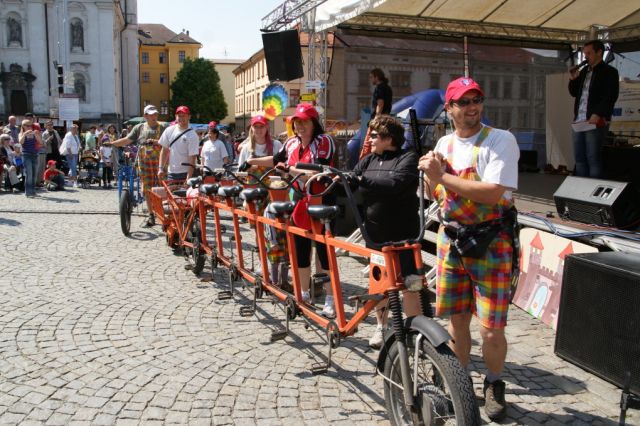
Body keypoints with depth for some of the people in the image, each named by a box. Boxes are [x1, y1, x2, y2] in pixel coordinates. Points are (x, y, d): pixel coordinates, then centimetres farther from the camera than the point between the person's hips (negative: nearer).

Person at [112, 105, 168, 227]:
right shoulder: (139, 128, 9)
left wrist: (156, 142, -21)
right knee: (147, 190, 7)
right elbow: (127, 140, 8)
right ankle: (151, 216, 17)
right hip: (144, 163, 3)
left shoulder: (163, 126, 1)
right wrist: (112, 143, -1)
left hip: (160, 162, -3)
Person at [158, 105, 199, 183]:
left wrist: (189, 177, -20)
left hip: (185, 173, -5)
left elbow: (192, 158, -14)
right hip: (171, 172, 5)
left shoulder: (192, 135, -10)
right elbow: (164, 150, 12)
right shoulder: (169, 131, 6)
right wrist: (161, 168, 4)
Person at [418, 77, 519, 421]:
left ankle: (494, 385, 25)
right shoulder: (444, 143, 10)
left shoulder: (500, 140, -10)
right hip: (451, 240, 5)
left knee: (491, 330, -3)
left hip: (490, 244, -5)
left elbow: (494, 192, -23)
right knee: (456, 319, 13)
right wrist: (431, 175, -5)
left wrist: (443, 177, -18)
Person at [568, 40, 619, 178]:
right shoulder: (584, 71, 18)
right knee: (579, 159, 9)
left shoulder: (609, 72, -2)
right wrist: (573, 79, 5)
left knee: (593, 159, -6)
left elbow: (610, 97, -12)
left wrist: (597, 114, -23)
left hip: (596, 121, -7)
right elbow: (574, 93, 23)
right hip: (578, 121, 7)